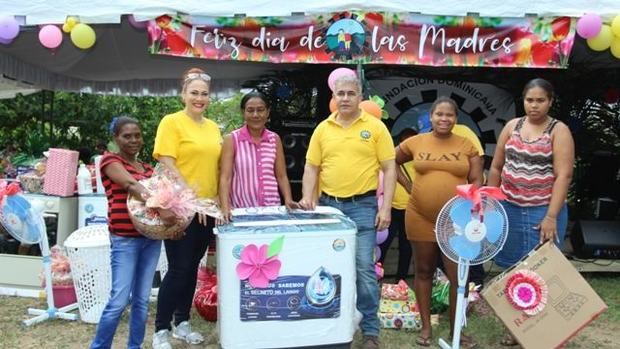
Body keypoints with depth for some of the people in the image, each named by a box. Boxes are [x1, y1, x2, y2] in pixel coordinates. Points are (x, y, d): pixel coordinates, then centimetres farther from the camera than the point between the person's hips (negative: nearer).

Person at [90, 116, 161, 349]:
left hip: (151, 237, 6)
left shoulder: (147, 168, 18)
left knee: (142, 300, 9)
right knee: (119, 300, -6)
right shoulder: (110, 160, -2)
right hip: (125, 239, -6)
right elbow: (131, 185, -20)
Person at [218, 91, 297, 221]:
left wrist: (289, 200, -6)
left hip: (272, 208, 3)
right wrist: (225, 208, -22)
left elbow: (281, 176, 9)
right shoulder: (232, 139, -3)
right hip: (241, 210, -3)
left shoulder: (275, 139, 7)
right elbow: (225, 177, -9)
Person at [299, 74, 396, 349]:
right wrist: (308, 198, -5)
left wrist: (386, 207, -9)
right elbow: (311, 168, 10)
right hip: (328, 205, 3)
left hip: (363, 206, -3)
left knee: (364, 268, -3)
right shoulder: (323, 129, 8)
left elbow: (389, 169, -2)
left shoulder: (375, 127, 0)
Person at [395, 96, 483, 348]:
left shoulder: (467, 146, 2)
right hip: (421, 218, 1)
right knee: (424, 271, 11)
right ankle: (426, 326, 24)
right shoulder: (415, 143, 2)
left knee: (459, 277, 1)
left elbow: (476, 181, 2)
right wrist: (407, 185, 4)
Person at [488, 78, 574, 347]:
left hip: (543, 211, -4)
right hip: (509, 208, 4)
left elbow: (563, 175, -12)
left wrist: (551, 216, -19)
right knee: (513, 268, 11)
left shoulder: (559, 131, -5)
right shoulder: (512, 126, 7)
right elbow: (496, 167, 11)